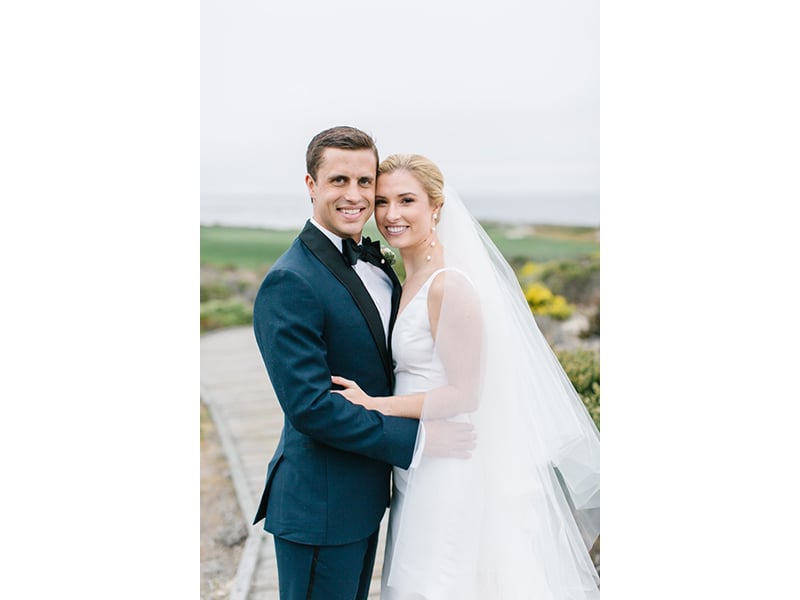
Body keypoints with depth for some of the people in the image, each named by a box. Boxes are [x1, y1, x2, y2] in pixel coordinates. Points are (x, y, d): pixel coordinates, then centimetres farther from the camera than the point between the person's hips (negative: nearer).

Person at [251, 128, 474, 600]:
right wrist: (415, 438, -21)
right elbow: (310, 407, -25)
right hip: (320, 508, -9)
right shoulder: (290, 283, -21)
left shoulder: (374, 261, 7)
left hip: (365, 494, 9)